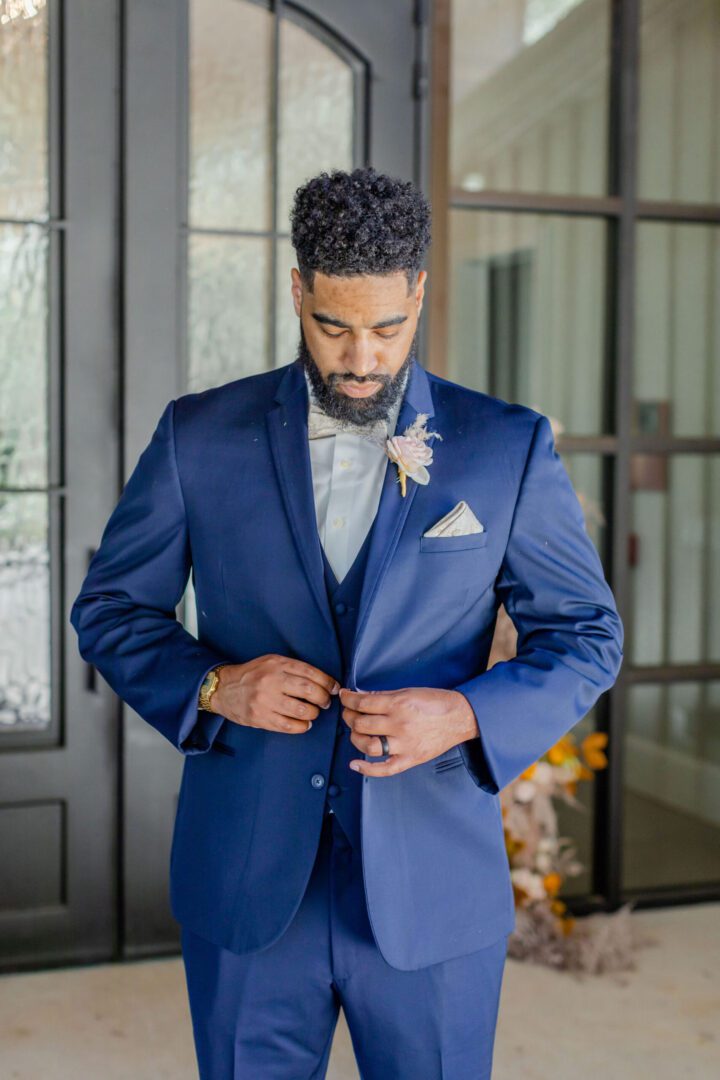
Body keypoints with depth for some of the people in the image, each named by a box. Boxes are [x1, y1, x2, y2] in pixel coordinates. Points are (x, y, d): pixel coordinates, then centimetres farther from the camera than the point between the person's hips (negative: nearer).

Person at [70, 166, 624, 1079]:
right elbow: (109, 608, 6)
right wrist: (212, 686, -13)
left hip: (432, 890, 0)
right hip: (245, 884, 1)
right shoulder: (199, 436, -1)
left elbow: (585, 636, 2)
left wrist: (467, 715, -16)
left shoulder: (508, 448, -3)